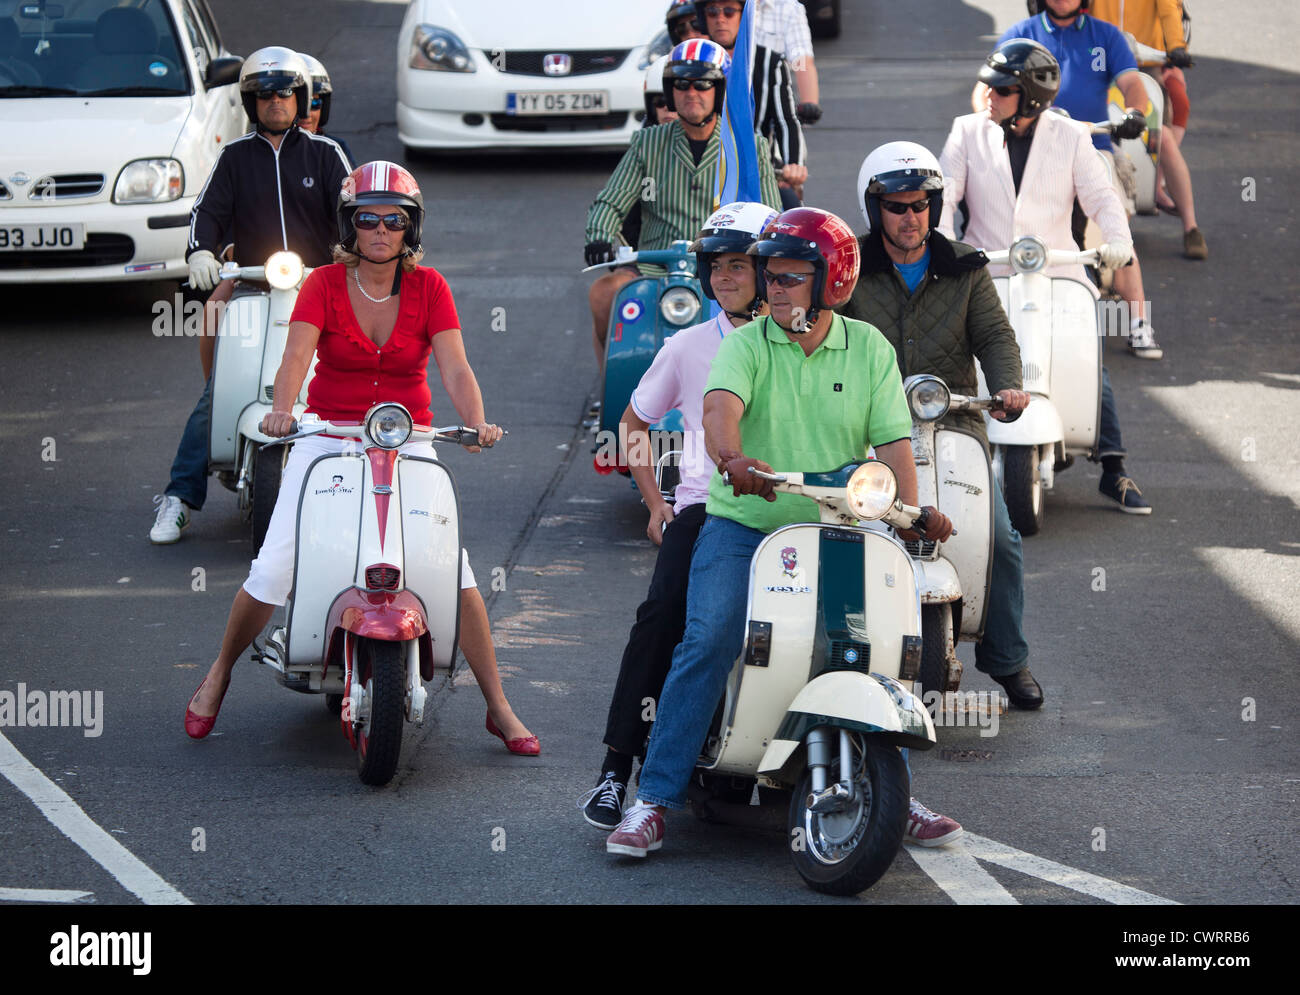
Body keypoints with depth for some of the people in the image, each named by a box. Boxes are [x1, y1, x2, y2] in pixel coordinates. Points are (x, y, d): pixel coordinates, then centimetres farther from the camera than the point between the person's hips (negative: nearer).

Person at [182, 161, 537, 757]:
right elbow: (296, 355, -18)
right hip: (327, 437, 0)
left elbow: (455, 368, -11)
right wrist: (282, 410, -38)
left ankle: (498, 707, -2)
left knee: (455, 571, -14)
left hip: (408, 441, 0)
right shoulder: (324, 285, -4)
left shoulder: (429, 288, -1)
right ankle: (219, 674, 17)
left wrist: (476, 422, -31)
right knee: (272, 572, -10)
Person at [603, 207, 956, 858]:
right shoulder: (746, 345, -1)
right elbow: (721, 406, -21)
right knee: (708, 644, -20)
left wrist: (910, 512, -17)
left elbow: (892, 438, 0)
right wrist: (732, 458, -43)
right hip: (744, 527, -3)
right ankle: (655, 799, -18)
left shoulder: (868, 349, 7)